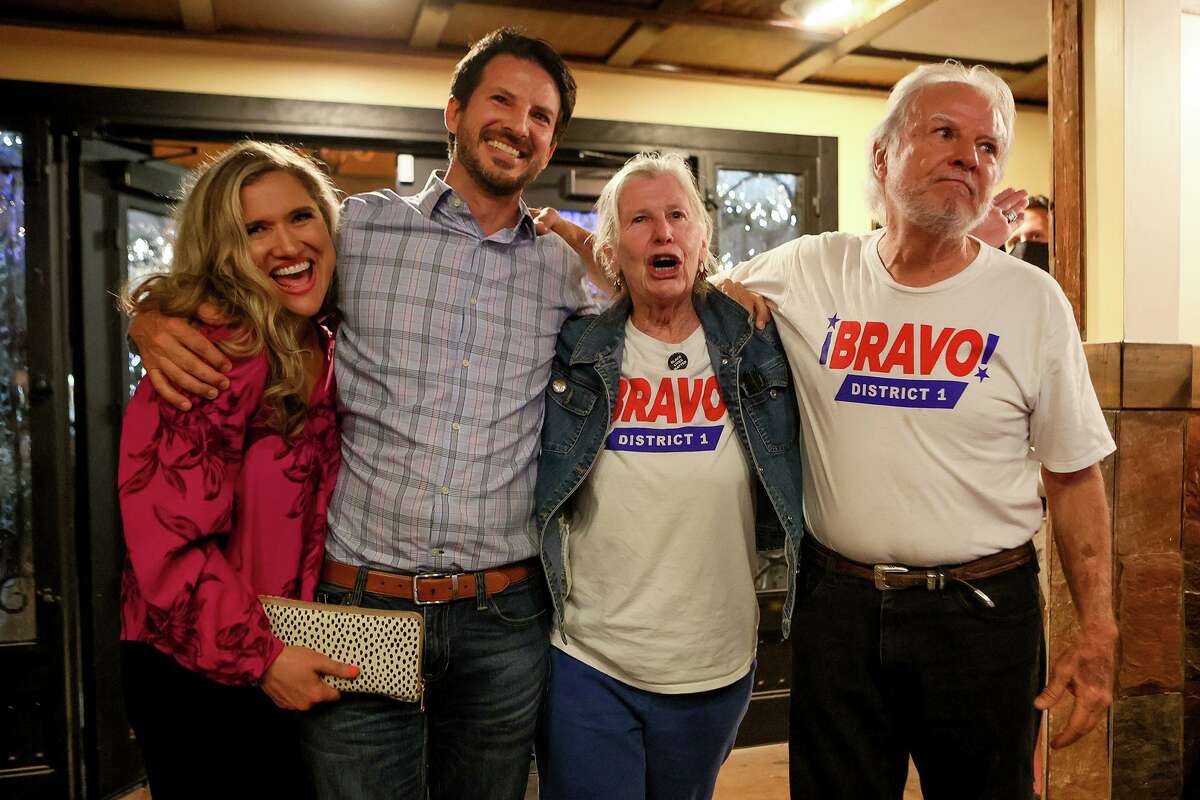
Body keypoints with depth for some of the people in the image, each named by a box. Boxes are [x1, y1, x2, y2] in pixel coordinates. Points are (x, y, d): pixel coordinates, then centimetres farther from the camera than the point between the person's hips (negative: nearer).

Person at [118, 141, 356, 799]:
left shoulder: (329, 347, 2)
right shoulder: (220, 354, -21)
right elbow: (169, 536, -22)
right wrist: (259, 656, -19)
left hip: (296, 665, 7)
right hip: (199, 676, -7)